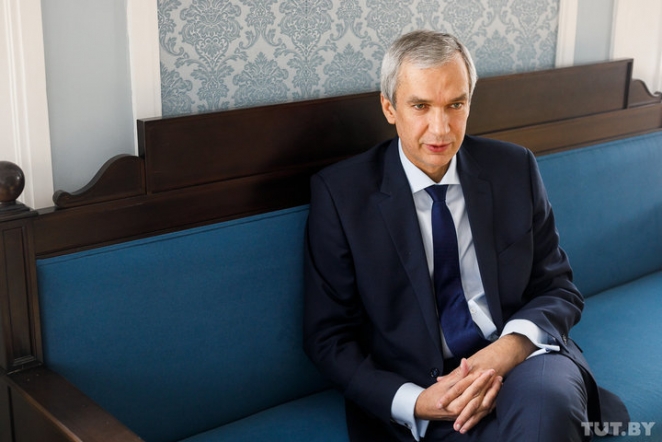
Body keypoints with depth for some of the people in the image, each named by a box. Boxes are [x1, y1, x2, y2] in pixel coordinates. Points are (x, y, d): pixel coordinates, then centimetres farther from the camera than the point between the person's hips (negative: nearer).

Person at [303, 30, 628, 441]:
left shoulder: (514, 168, 4)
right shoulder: (340, 192, -4)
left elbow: (559, 289, 8)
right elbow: (329, 335, -1)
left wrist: (510, 347, -15)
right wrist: (413, 402, -18)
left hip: (518, 361, 3)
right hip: (418, 389, -3)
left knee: (547, 397, -34)